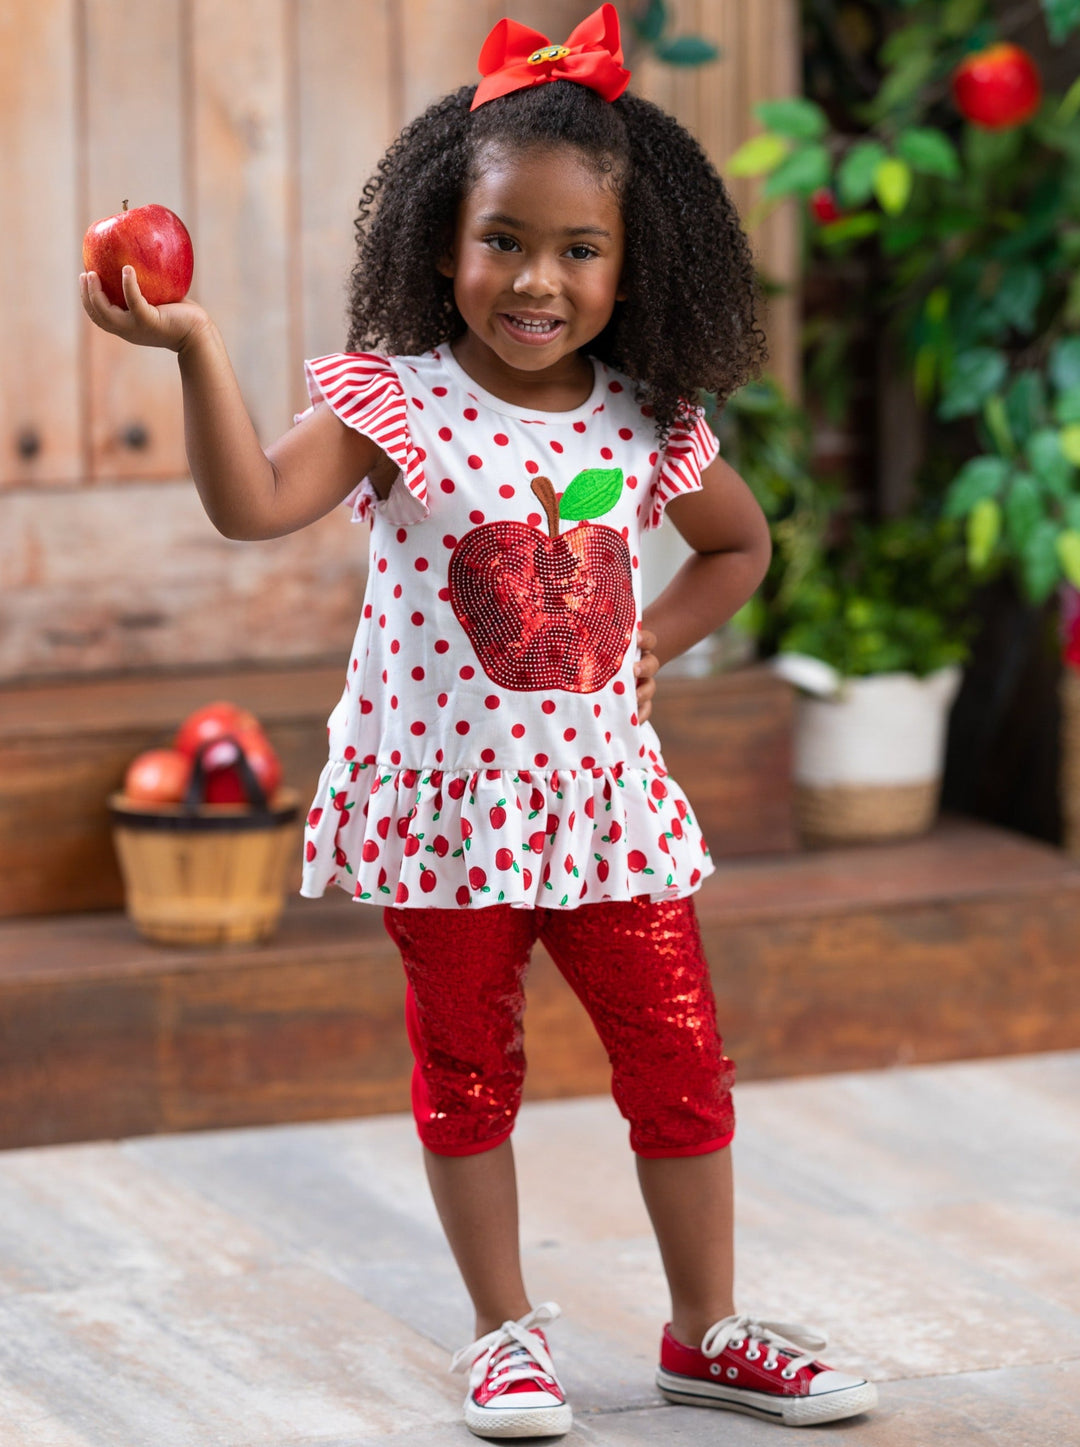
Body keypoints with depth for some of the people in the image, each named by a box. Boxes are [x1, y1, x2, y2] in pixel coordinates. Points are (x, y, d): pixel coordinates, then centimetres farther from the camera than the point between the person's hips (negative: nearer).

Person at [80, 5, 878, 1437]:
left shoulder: (646, 421, 0)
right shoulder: (395, 401, -11)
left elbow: (739, 541, 19)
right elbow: (254, 501, -27)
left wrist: (656, 637, 5)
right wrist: (195, 348, -37)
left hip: (603, 786, 3)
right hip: (446, 797, -3)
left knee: (680, 1061, 6)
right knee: (467, 1073, 9)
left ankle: (707, 1330, 22)